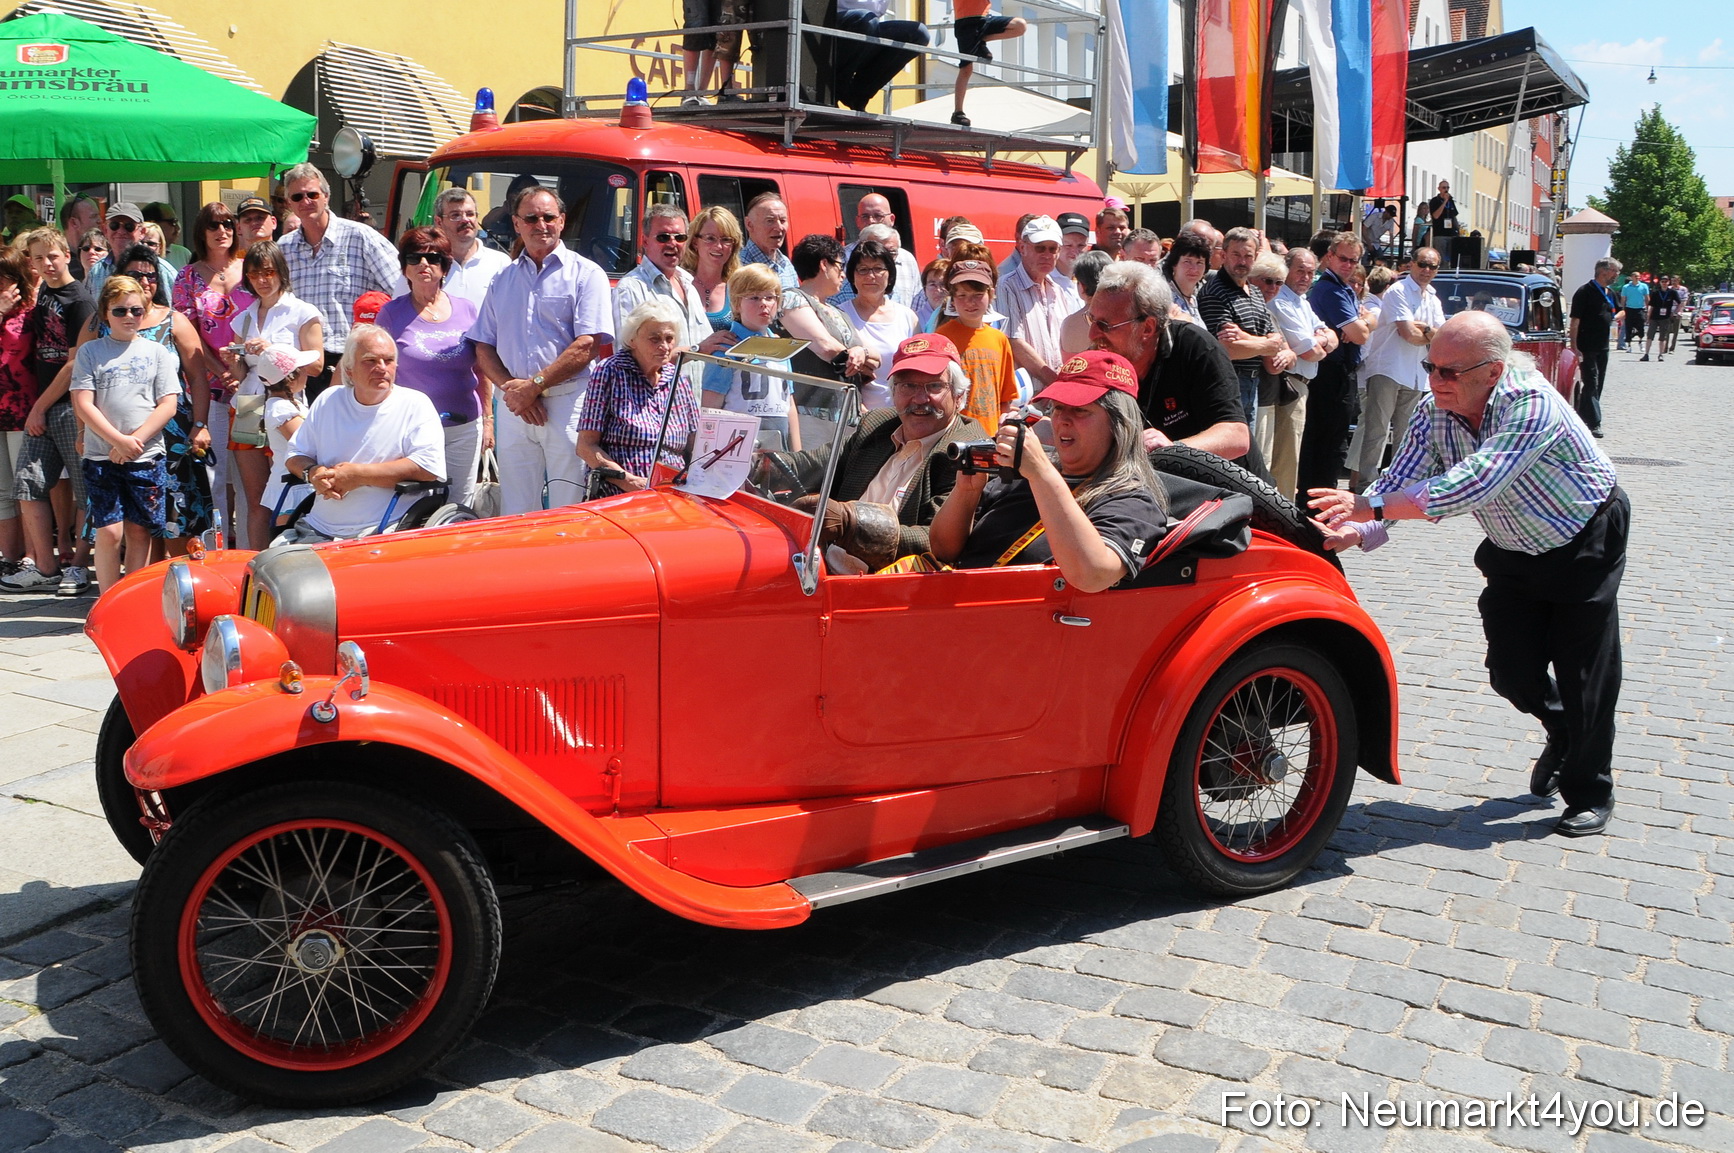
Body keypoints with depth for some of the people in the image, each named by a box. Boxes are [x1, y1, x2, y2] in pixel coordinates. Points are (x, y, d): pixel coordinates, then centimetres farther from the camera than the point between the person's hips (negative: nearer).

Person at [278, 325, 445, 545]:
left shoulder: (415, 405, 0)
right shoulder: (328, 401, 16)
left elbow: (429, 467, -13)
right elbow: (295, 454, 22)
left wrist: (358, 474, -13)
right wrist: (312, 472, -3)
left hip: (377, 535, -5)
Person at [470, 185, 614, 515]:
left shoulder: (586, 274, 2)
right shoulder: (502, 281, 17)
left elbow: (588, 344, -9)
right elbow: (483, 348, 14)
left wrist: (534, 385, -12)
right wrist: (511, 387, -5)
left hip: (568, 403, -4)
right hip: (513, 407, 5)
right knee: (515, 513, 7)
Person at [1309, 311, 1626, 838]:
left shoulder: (1531, 405, -35)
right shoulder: (1432, 414, -16)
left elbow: (1474, 484, -46)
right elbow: (1399, 484, -21)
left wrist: (1371, 506, -52)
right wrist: (1355, 531, -42)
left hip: (1585, 543, -5)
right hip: (1513, 553, 5)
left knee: (1584, 674, -2)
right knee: (1512, 672, 3)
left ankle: (1589, 792, 17)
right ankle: (1563, 734, 36)